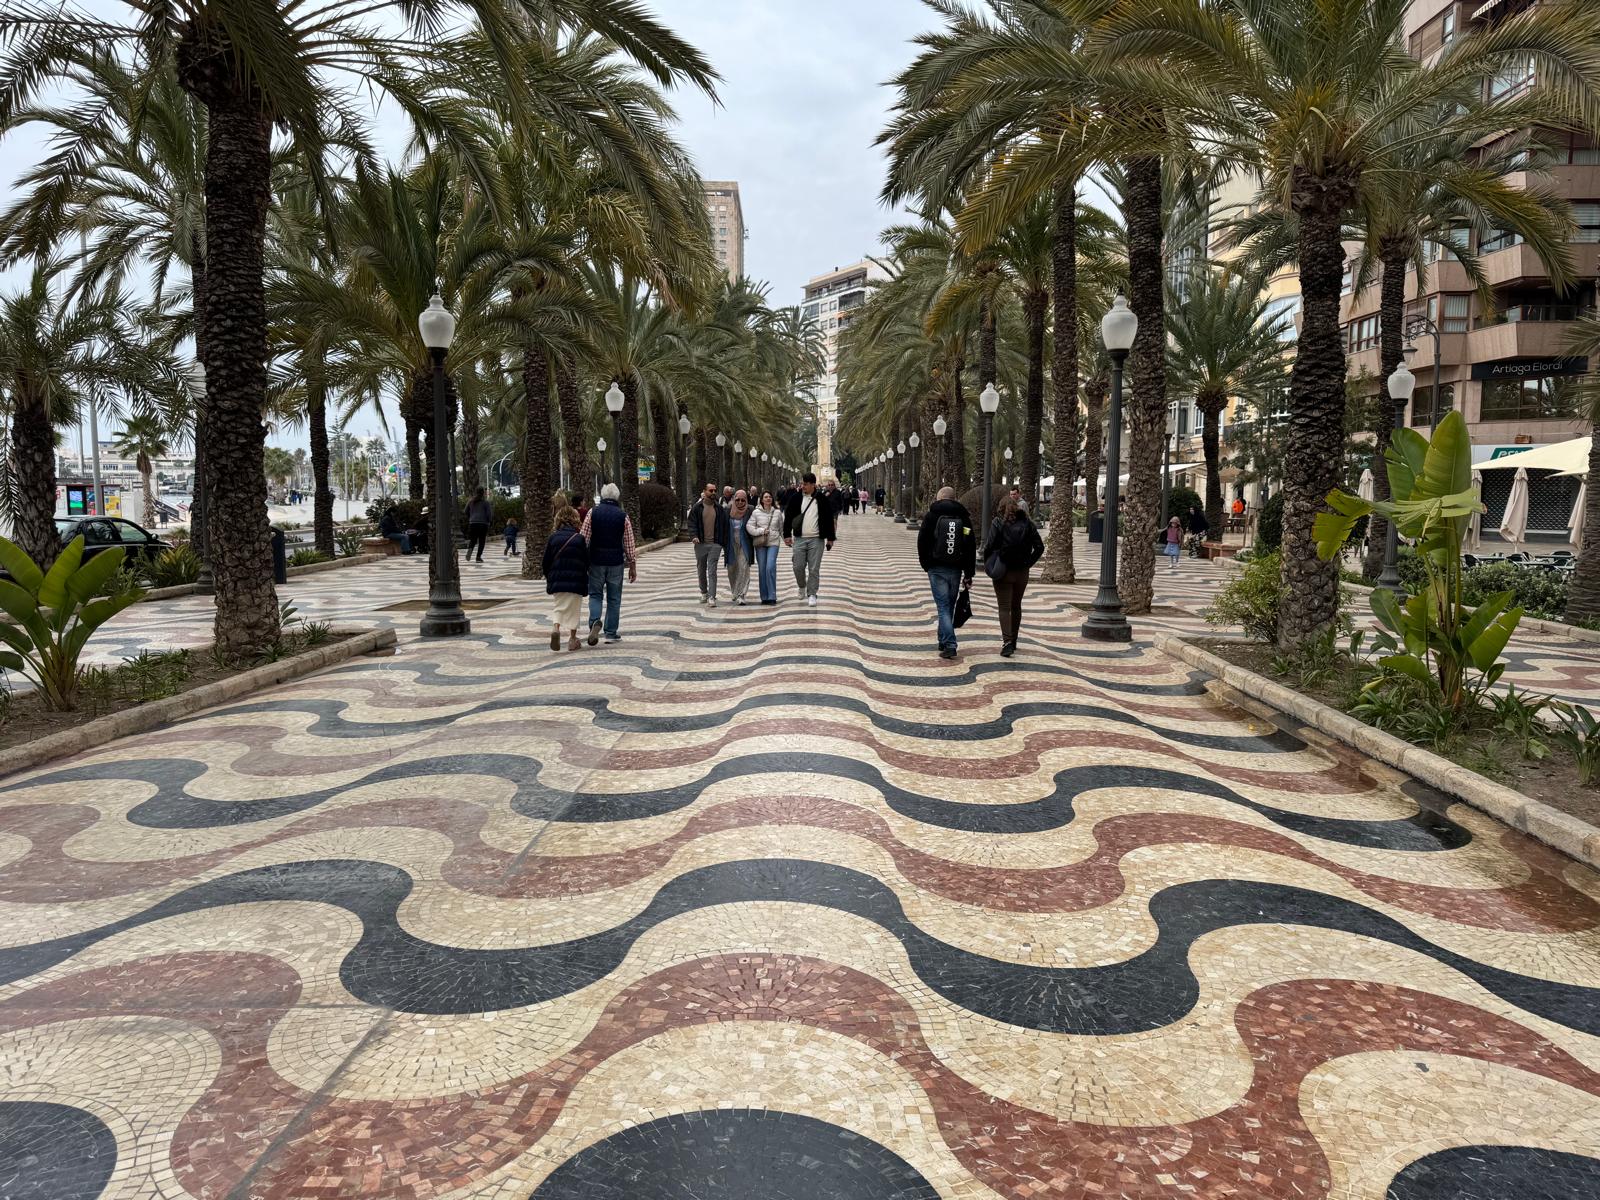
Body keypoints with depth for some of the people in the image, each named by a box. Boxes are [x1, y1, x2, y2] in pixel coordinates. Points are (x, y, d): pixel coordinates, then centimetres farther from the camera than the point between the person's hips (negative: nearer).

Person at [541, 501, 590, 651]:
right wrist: (585, 580, 14)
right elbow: (586, 561, -2)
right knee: (573, 608, 11)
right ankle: (573, 638, 16)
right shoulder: (579, 538, -6)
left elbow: (546, 561, 2)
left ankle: (555, 627, -14)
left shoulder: (552, 537, -1)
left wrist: (548, 578, 17)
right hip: (576, 581, -1)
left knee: (559, 606, 13)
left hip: (557, 581, 1)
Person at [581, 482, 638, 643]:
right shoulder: (623, 516, -2)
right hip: (616, 562, 0)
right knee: (614, 598, 9)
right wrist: (633, 565, 7)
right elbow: (629, 544, -1)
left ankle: (595, 621, -15)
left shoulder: (593, 512, -2)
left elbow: (583, 538, -5)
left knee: (595, 594, 11)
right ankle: (611, 633, 10)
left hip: (596, 560, 0)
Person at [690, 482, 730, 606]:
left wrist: (724, 543, 3)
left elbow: (724, 526, 9)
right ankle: (704, 593, 32)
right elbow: (692, 523, 0)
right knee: (701, 570, 13)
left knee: (712, 571, -9)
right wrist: (694, 536, -17)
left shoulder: (720, 509, 6)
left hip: (715, 544, -1)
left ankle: (712, 597, -11)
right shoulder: (697, 508, 3)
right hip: (700, 544, 1)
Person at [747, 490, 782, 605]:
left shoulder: (777, 512, 7)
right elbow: (749, 526, -3)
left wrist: (786, 539, 15)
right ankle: (764, 597, 10)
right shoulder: (756, 512, 2)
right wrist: (761, 531, -11)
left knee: (770, 568, -15)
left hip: (773, 543, -1)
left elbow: (781, 528, 15)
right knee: (762, 569, 2)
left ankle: (772, 596, -10)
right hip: (760, 543, 1)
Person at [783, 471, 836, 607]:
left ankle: (811, 594, 8)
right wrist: (787, 535, 1)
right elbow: (788, 517, 7)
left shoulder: (822, 499, 0)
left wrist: (830, 538, 3)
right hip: (799, 539, 1)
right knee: (798, 567, 1)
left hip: (816, 539, -1)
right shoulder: (795, 498, 3)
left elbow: (829, 519, 5)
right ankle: (802, 586, 29)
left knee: (814, 569, -1)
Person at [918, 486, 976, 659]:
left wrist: (926, 565, 12)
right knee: (950, 606, 16)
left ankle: (949, 645, -15)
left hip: (937, 569, -3)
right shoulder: (964, 518, 6)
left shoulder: (931, 516, -2)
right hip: (956, 569, 3)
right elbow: (971, 548, 5)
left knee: (943, 606, -4)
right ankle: (944, 641, 26)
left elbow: (922, 543, -2)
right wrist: (968, 575, 7)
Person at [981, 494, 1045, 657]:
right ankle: (1013, 641, 27)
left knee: (1004, 608, -1)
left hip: (1002, 572, -4)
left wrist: (987, 564, -1)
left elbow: (990, 546, -15)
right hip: (1022, 572, 4)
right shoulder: (1026, 523, 3)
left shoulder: (998, 523, -8)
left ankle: (1007, 642, -15)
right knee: (1016, 607, 17)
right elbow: (1039, 547, -1)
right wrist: (1028, 563, 7)